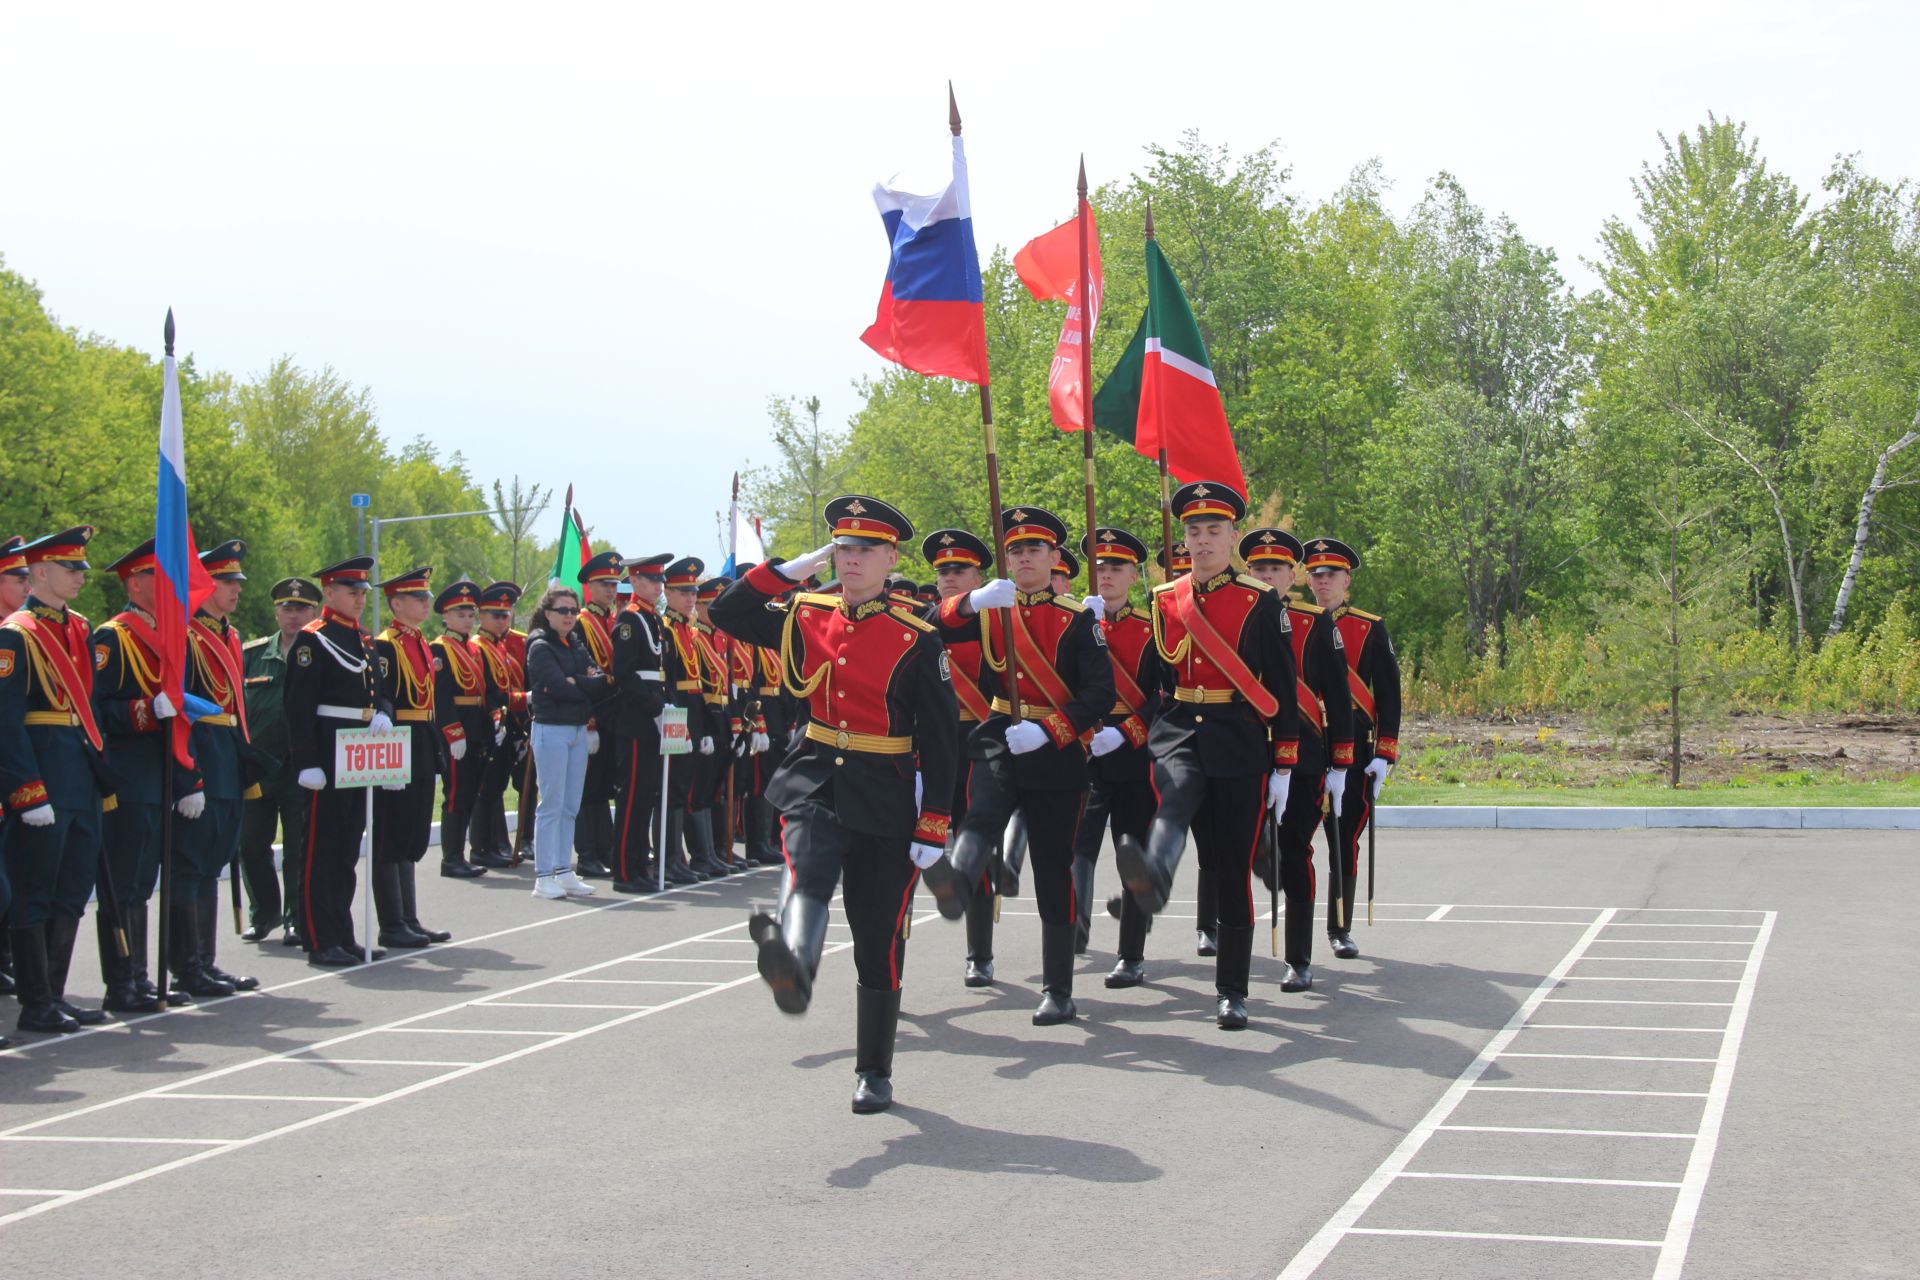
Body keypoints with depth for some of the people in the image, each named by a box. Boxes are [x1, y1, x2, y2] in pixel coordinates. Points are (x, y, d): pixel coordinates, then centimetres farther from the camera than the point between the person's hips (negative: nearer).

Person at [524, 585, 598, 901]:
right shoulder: (540, 647, -7)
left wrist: (577, 682, -16)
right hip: (551, 730, -7)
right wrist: (588, 687, -6)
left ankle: (564, 872, 14)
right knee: (551, 805, -6)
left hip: (579, 730, 7)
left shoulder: (577, 646, 14)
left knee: (571, 806, 9)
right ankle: (543, 877, -2)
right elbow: (559, 688, -20)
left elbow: (600, 681, 1)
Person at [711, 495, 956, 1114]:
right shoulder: (805, 615, 8)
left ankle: (875, 1073, 17)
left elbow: (939, 738, -4)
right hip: (815, 782, 2)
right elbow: (727, 615, 11)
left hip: (887, 800, -1)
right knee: (808, 878, -31)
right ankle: (793, 967, -61)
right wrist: (787, 570, 1)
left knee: (879, 940, 5)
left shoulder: (917, 640, -4)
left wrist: (932, 828, -9)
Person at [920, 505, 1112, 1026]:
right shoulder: (990, 610, 10)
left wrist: (1045, 729, -21)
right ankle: (956, 880, -62)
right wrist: (973, 600, -25)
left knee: (1055, 875, 4)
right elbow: (931, 629, -7)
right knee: (982, 814, -32)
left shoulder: (1078, 619, 1)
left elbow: (1101, 694, -9)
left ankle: (1058, 992, 13)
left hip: (1056, 754, -1)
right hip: (998, 741, 1)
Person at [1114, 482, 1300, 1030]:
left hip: (1240, 740, -2)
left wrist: (1283, 763, -3)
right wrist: (1143, 737, 14)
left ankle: (1232, 990, 9)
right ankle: (1152, 875, -65)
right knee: (1176, 790, -35)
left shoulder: (1260, 600, 0)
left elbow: (1282, 685, 0)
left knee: (1233, 867, 1)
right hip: (1177, 728, 2)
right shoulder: (1164, 599, 10)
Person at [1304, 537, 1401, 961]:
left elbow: (1388, 694, 4)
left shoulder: (1371, 629, 5)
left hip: (1354, 748, 0)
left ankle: (1340, 929, 15)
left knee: (1347, 839, 4)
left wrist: (1385, 754, -4)